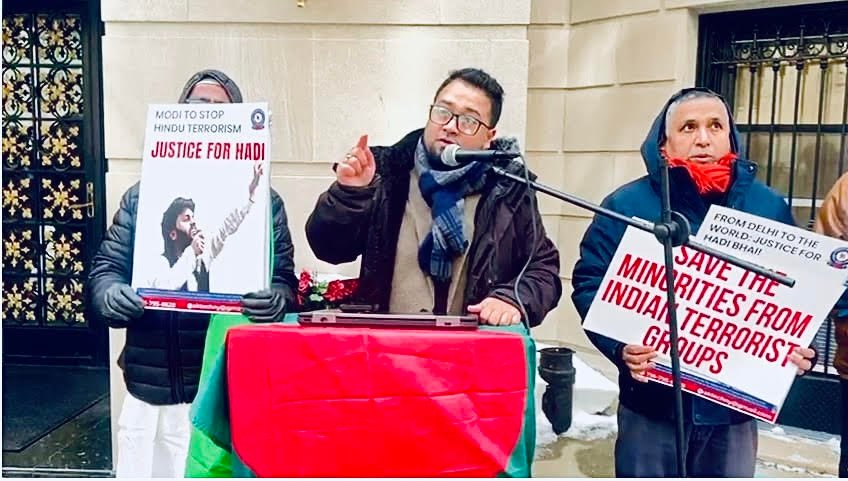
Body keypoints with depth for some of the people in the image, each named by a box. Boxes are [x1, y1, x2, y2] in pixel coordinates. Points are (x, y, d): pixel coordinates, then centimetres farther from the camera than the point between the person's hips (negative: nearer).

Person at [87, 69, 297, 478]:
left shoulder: (261, 199, 5)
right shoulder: (143, 194, 10)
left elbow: (284, 279, 1)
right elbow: (106, 268, 9)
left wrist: (276, 301, -23)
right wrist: (112, 296, -15)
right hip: (153, 389, 2)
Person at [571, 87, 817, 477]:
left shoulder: (768, 207, 6)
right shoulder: (627, 205, -4)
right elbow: (590, 283, -7)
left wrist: (801, 348, -7)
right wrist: (619, 345, -22)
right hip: (652, 402, -2)